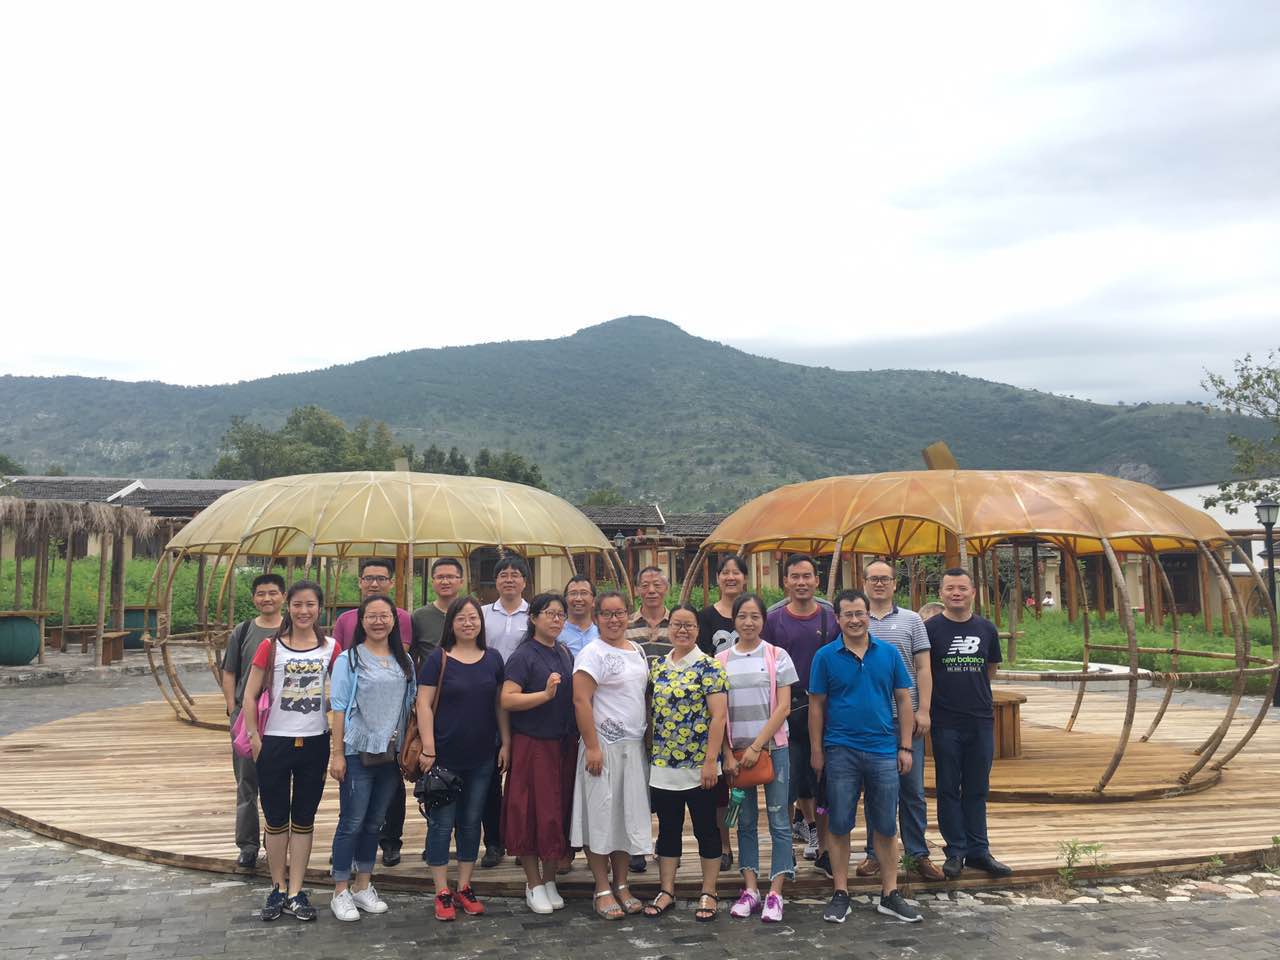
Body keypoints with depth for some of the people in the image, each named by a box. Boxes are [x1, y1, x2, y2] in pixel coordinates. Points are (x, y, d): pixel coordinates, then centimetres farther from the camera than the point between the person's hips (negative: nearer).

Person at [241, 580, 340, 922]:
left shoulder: (331, 648, 0)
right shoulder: (271, 647, -4)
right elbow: (250, 694, -3)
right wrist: (254, 738, -6)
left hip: (315, 743, 1)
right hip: (275, 743, -1)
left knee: (303, 820, 10)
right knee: (276, 819, 8)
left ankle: (295, 892, 19)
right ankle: (278, 888, 24)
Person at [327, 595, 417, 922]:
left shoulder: (404, 661, 9)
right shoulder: (349, 659, -5)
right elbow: (339, 708, -7)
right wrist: (337, 753, -10)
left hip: (391, 754, 5)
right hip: (357, 752, -4)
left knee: (374, 822, 13)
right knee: (352, 822, 0)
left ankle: (363, 886, 25)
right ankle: (341, 893, 12)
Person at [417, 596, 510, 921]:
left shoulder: (493, 659, 6)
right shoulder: (438, 659, -5)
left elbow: (501, 704, 10)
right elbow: (423, 704, -8)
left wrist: (506, 742, 5)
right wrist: (428, 749, -14)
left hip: (481, 757, 4)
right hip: (445, 756, -4)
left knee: (471, 822, 12)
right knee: (442, 823, 4)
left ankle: (464, 888, 24)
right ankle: (442, 893, 14)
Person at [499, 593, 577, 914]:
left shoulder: (565, 653, 12)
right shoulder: (524, 656, -9)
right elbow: (507, 700, -18)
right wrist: (545, 694, -27)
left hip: (564, 744, 6)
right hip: (532, 745, -6)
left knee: (560, 811, 9)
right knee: (533, 813, -1)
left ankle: (550, 880, 23)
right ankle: (534, 885, 14)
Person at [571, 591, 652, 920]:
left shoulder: (638, 651, 12)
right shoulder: (593, 653, -11)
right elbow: (581, 701, -17)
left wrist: (648, 740, 16)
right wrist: (592, 747, -20)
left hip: (634, 747, 7)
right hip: (604, 747, -7)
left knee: (628, 816, 11)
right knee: (601, 817, 0)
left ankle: (621, 885, 22)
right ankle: (603, 890, 11)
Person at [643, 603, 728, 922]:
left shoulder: (709, 666, -9)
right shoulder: (658, 667, 8)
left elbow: (718, 715, -14)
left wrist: (711, 760, -18)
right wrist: (650, 753, 9)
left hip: (699, 765, -5)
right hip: (662, 765, 5)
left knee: (706, 829, 6)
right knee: (668, 829, 13)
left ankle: (709, 893, 18)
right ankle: (666, 892, 23)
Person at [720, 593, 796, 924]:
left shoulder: (778, 656, -1)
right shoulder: (721, 660, 5)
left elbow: (783, 707, -5)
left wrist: (757, 746, -11)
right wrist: (728, 754, -2)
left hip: (772, 747, -2)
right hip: (735, 751, 2)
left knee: (778, 821, 0)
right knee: (745, 822, 9)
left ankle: (775, 894, 6)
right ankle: (750, 890, 16)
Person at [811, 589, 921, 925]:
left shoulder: (889, 653, 3)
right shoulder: (826, 656, -1)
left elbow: (903, 701, 6)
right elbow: (816, 706, 2)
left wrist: (905, 747, 2)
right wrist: (816, 751, 0)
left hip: (884, 750, 1)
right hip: (841, 752, -1)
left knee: (886, 826, 9)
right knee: (839, 825, 5)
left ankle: (889, 894, 20)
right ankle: (840, 894, 16)